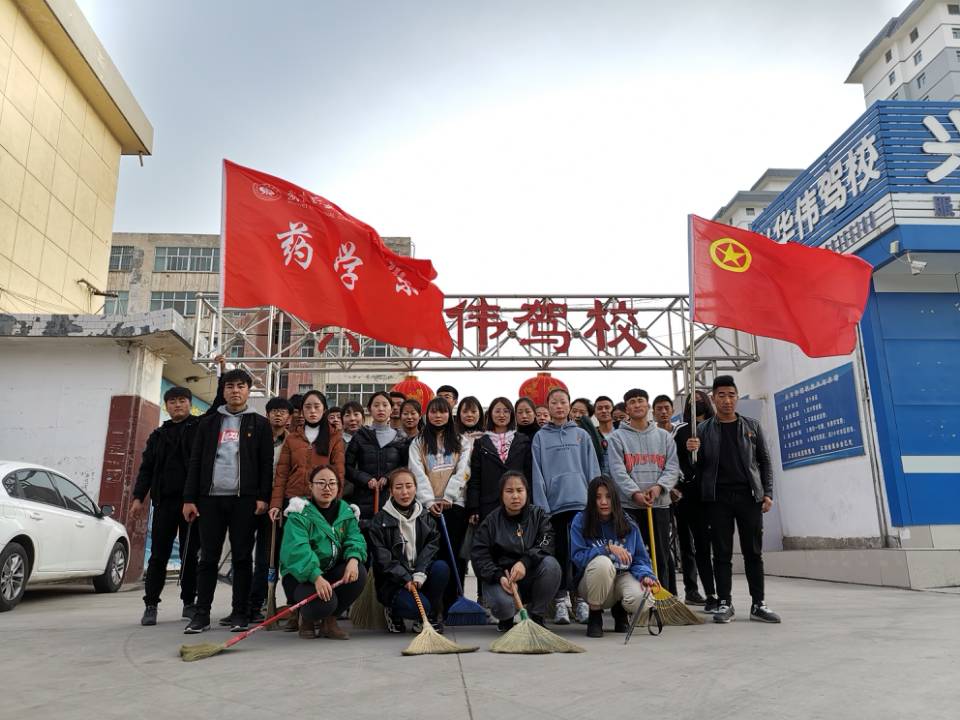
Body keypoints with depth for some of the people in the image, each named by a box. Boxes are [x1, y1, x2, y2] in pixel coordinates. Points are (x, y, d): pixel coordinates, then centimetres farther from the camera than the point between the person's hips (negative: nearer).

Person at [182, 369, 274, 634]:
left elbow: (266, 463, 1)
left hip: (244, 499, -2)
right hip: (211, 498, 2)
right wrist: (189, 499, 2)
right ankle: (202, 614, 10)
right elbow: (196, 462, 10)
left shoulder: (260, 424, 7)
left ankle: (240, 613, 9)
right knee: (208, 557, 3)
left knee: (242, 557, 2)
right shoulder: (208, 423, 14)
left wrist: (263, 497, -9)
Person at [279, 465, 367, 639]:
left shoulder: (345, 512, 6)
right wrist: (316, 577, -43)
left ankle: (329, 620, 0)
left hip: (333, 572, 5)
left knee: (359, 573, -24)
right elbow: (298, 549, -28)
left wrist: (353, 559, -30)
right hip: (301, 575, -5)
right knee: (324, 603, -33)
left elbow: (355, 539, -5)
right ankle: (307, 617, 8)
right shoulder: (299, 515, -13)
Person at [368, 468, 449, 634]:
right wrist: (406, 578, -21)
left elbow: (432, 545, -4)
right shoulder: (380, 520, -4)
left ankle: (432, 615, -4)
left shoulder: (425, 517, 7)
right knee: (419, 606, -30)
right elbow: (382, 558, -10)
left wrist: (419, 574, -20)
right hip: (393, 582, -4)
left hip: (420, 577, 4)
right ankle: (393, 612, 6)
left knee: (441, 567, -26)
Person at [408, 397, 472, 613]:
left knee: (453, 554, -2)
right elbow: (418, 474, 0)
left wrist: (447, 497, -12)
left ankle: (451, 604, 4)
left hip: (455, 504, 0)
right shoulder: (418, 443, 12)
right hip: (427, 505, 0)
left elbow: (462, 471, 1)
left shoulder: (462, 442, 12)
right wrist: (429, 501, -13)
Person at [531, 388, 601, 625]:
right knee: (559, 553, 5)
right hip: (553, 502, -1)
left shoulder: (581, 435, 10)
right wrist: (541, 506, -7)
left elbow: (592, 470, 8)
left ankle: (581, 600, 12)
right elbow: (537, 474, 1)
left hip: (581, 501, 1)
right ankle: (560, 601, 13)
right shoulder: (540, 437, 6)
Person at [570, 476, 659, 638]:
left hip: (622, 576, 3)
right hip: (592, 584, -2)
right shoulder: (580, 521, -7)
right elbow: (577, 557, -16)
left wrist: (645, 575, -20)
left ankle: (620, 610, 11)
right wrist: (607, 548, -26)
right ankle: (595, 616, -10)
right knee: (603, 562, -36)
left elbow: (640, 559, 2)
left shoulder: (628, 524, 0)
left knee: (641, 599, -31)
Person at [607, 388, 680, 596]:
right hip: (629, 505, -2)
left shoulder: (664, 436, 13)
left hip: (659, 504, 2)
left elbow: (672, 467, 4)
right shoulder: (617, 437, 5)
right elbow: (617, 470, -6)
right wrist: (634, 493, -19)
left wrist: (659, 487, -14)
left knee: (662, 554, 7)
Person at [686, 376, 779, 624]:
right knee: (722, 553, 3)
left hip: (749, 496, 1)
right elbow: (697, 466, 7)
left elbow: (764, 462, 10)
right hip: (718, 498, -1)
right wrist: (691, 451, -15)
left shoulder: (751, 426, 10)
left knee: (754, 552, 5)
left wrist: (767, 493, 0)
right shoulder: (703, 429, 6)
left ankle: (758, 604, 13)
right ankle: (725, 603, 10)